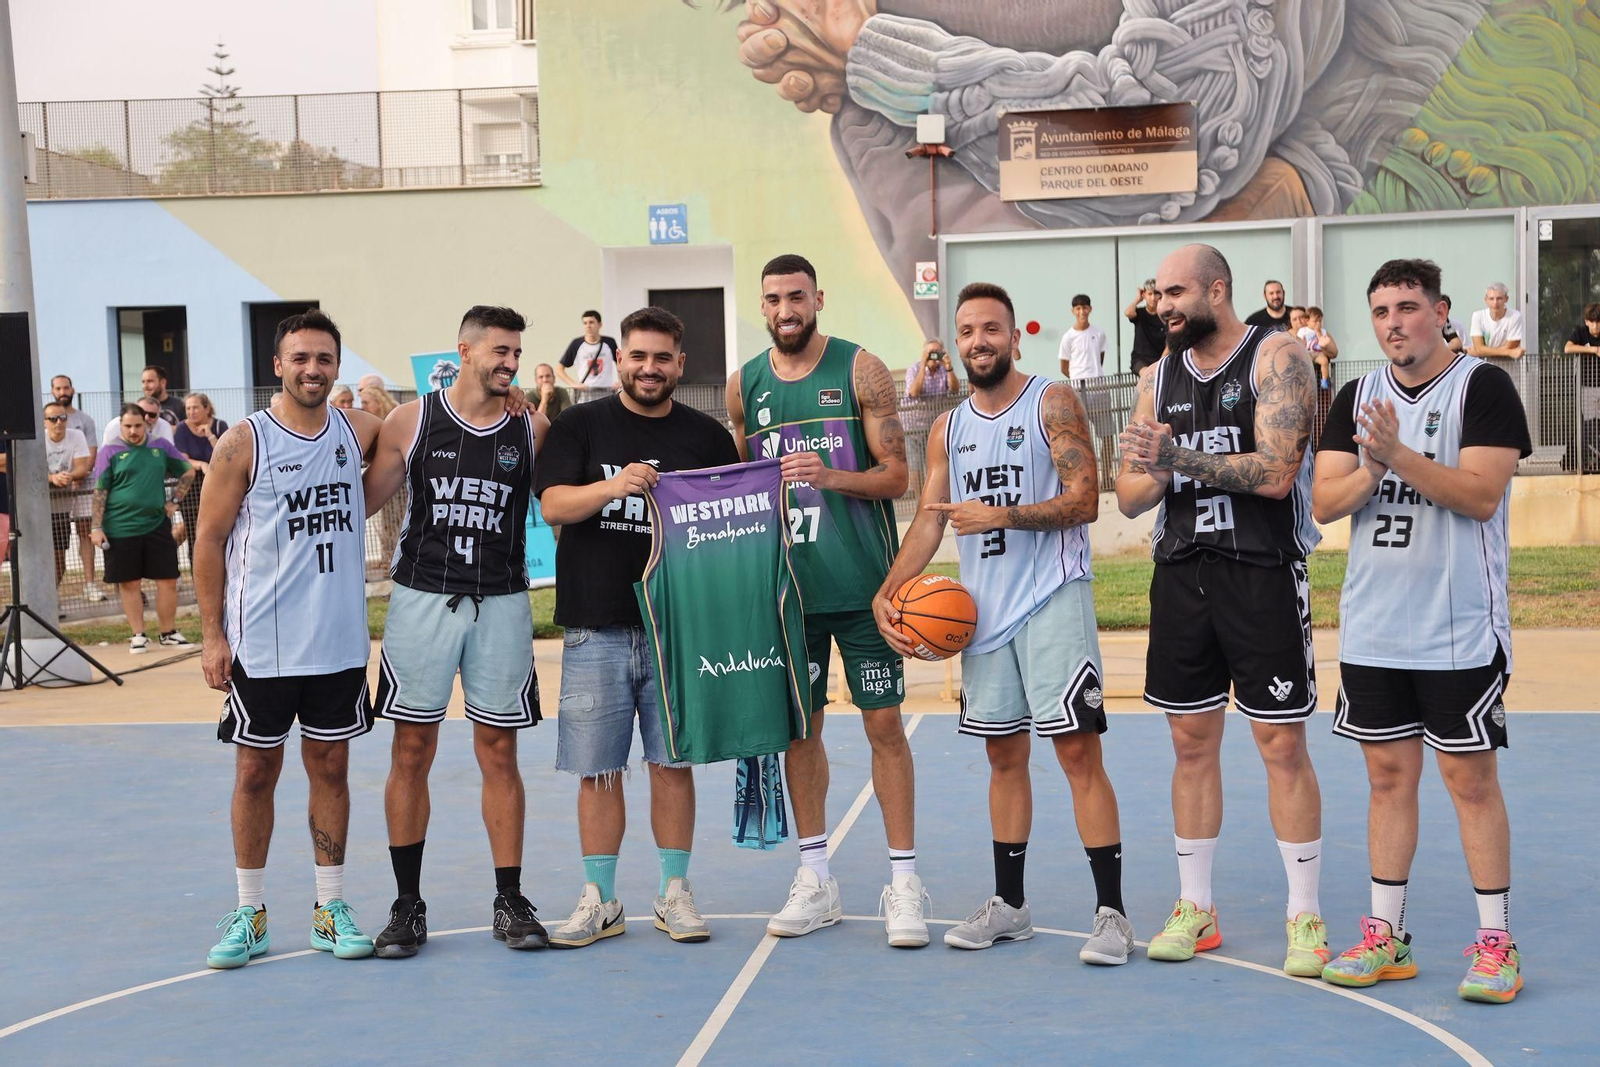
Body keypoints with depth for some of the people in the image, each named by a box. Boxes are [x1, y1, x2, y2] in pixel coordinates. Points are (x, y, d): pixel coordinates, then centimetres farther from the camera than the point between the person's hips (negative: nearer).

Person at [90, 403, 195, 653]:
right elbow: (100, 492, -2)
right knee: (129, 583, 4)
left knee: (168, 580, 2)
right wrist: (96, 527, -9)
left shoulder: (161, 447, 7)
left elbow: (188, 472, 17)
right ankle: (138, 635, 13)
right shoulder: (110, 453, 0)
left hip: (157, 524, 2)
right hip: (120, 528, -2)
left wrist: (174, 501, 7)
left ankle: (169, 633, 15)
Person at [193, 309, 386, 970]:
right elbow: (209, 541, -3)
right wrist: (212, 635, -7)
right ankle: (249, 914, 17)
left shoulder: (358, 431, 5)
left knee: (330, 768, 9)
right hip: (260, 645, -3)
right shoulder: (241, 445, -6)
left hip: (340, 642, 3)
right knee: (256, 773, 5)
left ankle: (330, 909, 19)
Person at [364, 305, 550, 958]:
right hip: (422, 598, 0)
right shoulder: (411, 421, 0)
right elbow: (362, 501, 6)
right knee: (411, 752, 3)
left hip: (501, 604, 1)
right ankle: (408, 905, 14)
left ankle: (510, 903, 14)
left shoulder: (533, 427, 3)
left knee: (499, 753, 5)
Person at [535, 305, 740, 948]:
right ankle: (599, 901, 13)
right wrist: (615, 485, -24)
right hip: (596, 628, -1)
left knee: (672, 763, 5)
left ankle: (675, 892, 17)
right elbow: (553, 505, -7)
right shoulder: (580, 427, 6)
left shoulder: (707, 437, 9)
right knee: (597, 769, 3)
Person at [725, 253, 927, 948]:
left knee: (883, 722, -1)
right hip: (786, 583, 3)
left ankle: (904, 882, 5)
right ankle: (814, 881, 18)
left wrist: (833, 476, -23)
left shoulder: (861, 370, -2)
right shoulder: (744, 385, 8)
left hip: (862, 580, -3)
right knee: (799, 725, 8)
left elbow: (895, 475, -6)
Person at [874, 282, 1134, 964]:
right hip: (984, 610, 6)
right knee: (1004, 756, 12)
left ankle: (1110, 913, -5)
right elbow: (929, 520, 12)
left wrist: (1003, 515, -22)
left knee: (1078, 751, -9)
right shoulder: (948, 429, 13)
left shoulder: (1052, 403, -3)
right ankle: (1008, 906, 21)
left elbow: (1085, 499, -11)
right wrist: (886, 594, 0)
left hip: (1052, 600, -6)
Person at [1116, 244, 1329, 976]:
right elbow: (1129, 496, 10)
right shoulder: (1158, 379, 12)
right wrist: (1153, 477, -12)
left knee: (1282, 744, -2)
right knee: (1192, 742, 10)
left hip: (1263, 574, -5)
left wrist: (1179, 458, -21)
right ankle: (1194, 909, 19)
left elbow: (1275, 472, -18)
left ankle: (1305, 917, 7)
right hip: (1181, 576, 6)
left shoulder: (1276, 358, -6)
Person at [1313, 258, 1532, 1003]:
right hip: (1372, 627, 5)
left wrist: (1398, 455, -25)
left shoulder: (1483, 387, -6)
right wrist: (1371, 469, -16)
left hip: (1460, 629, -5)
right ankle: (1385, 936, 19)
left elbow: (1481, 495, -17)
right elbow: (1324, 502, 2)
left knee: (1471, 779, 1)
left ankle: (1495, 943, 10)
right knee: (1388, 775, 11)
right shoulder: (1357, 397, 9)